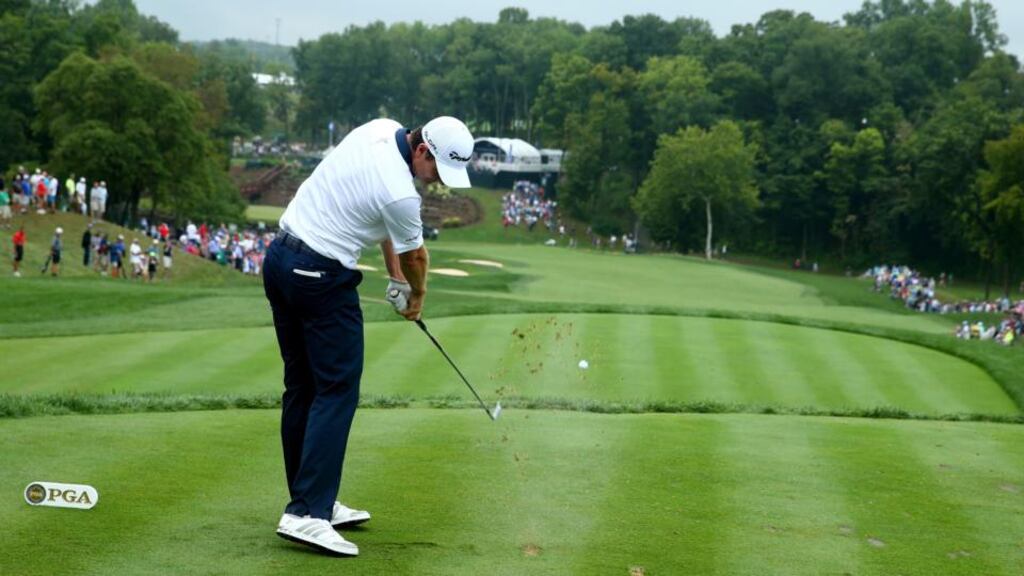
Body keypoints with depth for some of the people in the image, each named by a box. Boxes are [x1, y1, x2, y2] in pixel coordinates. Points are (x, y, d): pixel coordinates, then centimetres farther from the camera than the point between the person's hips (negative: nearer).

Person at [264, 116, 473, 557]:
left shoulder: (381, 130, 4)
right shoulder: (400, 194, -21)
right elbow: (415, 255, 0)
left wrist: (396, 277, 16)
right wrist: (417, 296, 20)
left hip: (280, 258, 10)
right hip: (321, 279, -10)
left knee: (302, 386, 11)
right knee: (337, 391, -6)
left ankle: (310, 499, 18)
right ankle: (307, 513, -11)